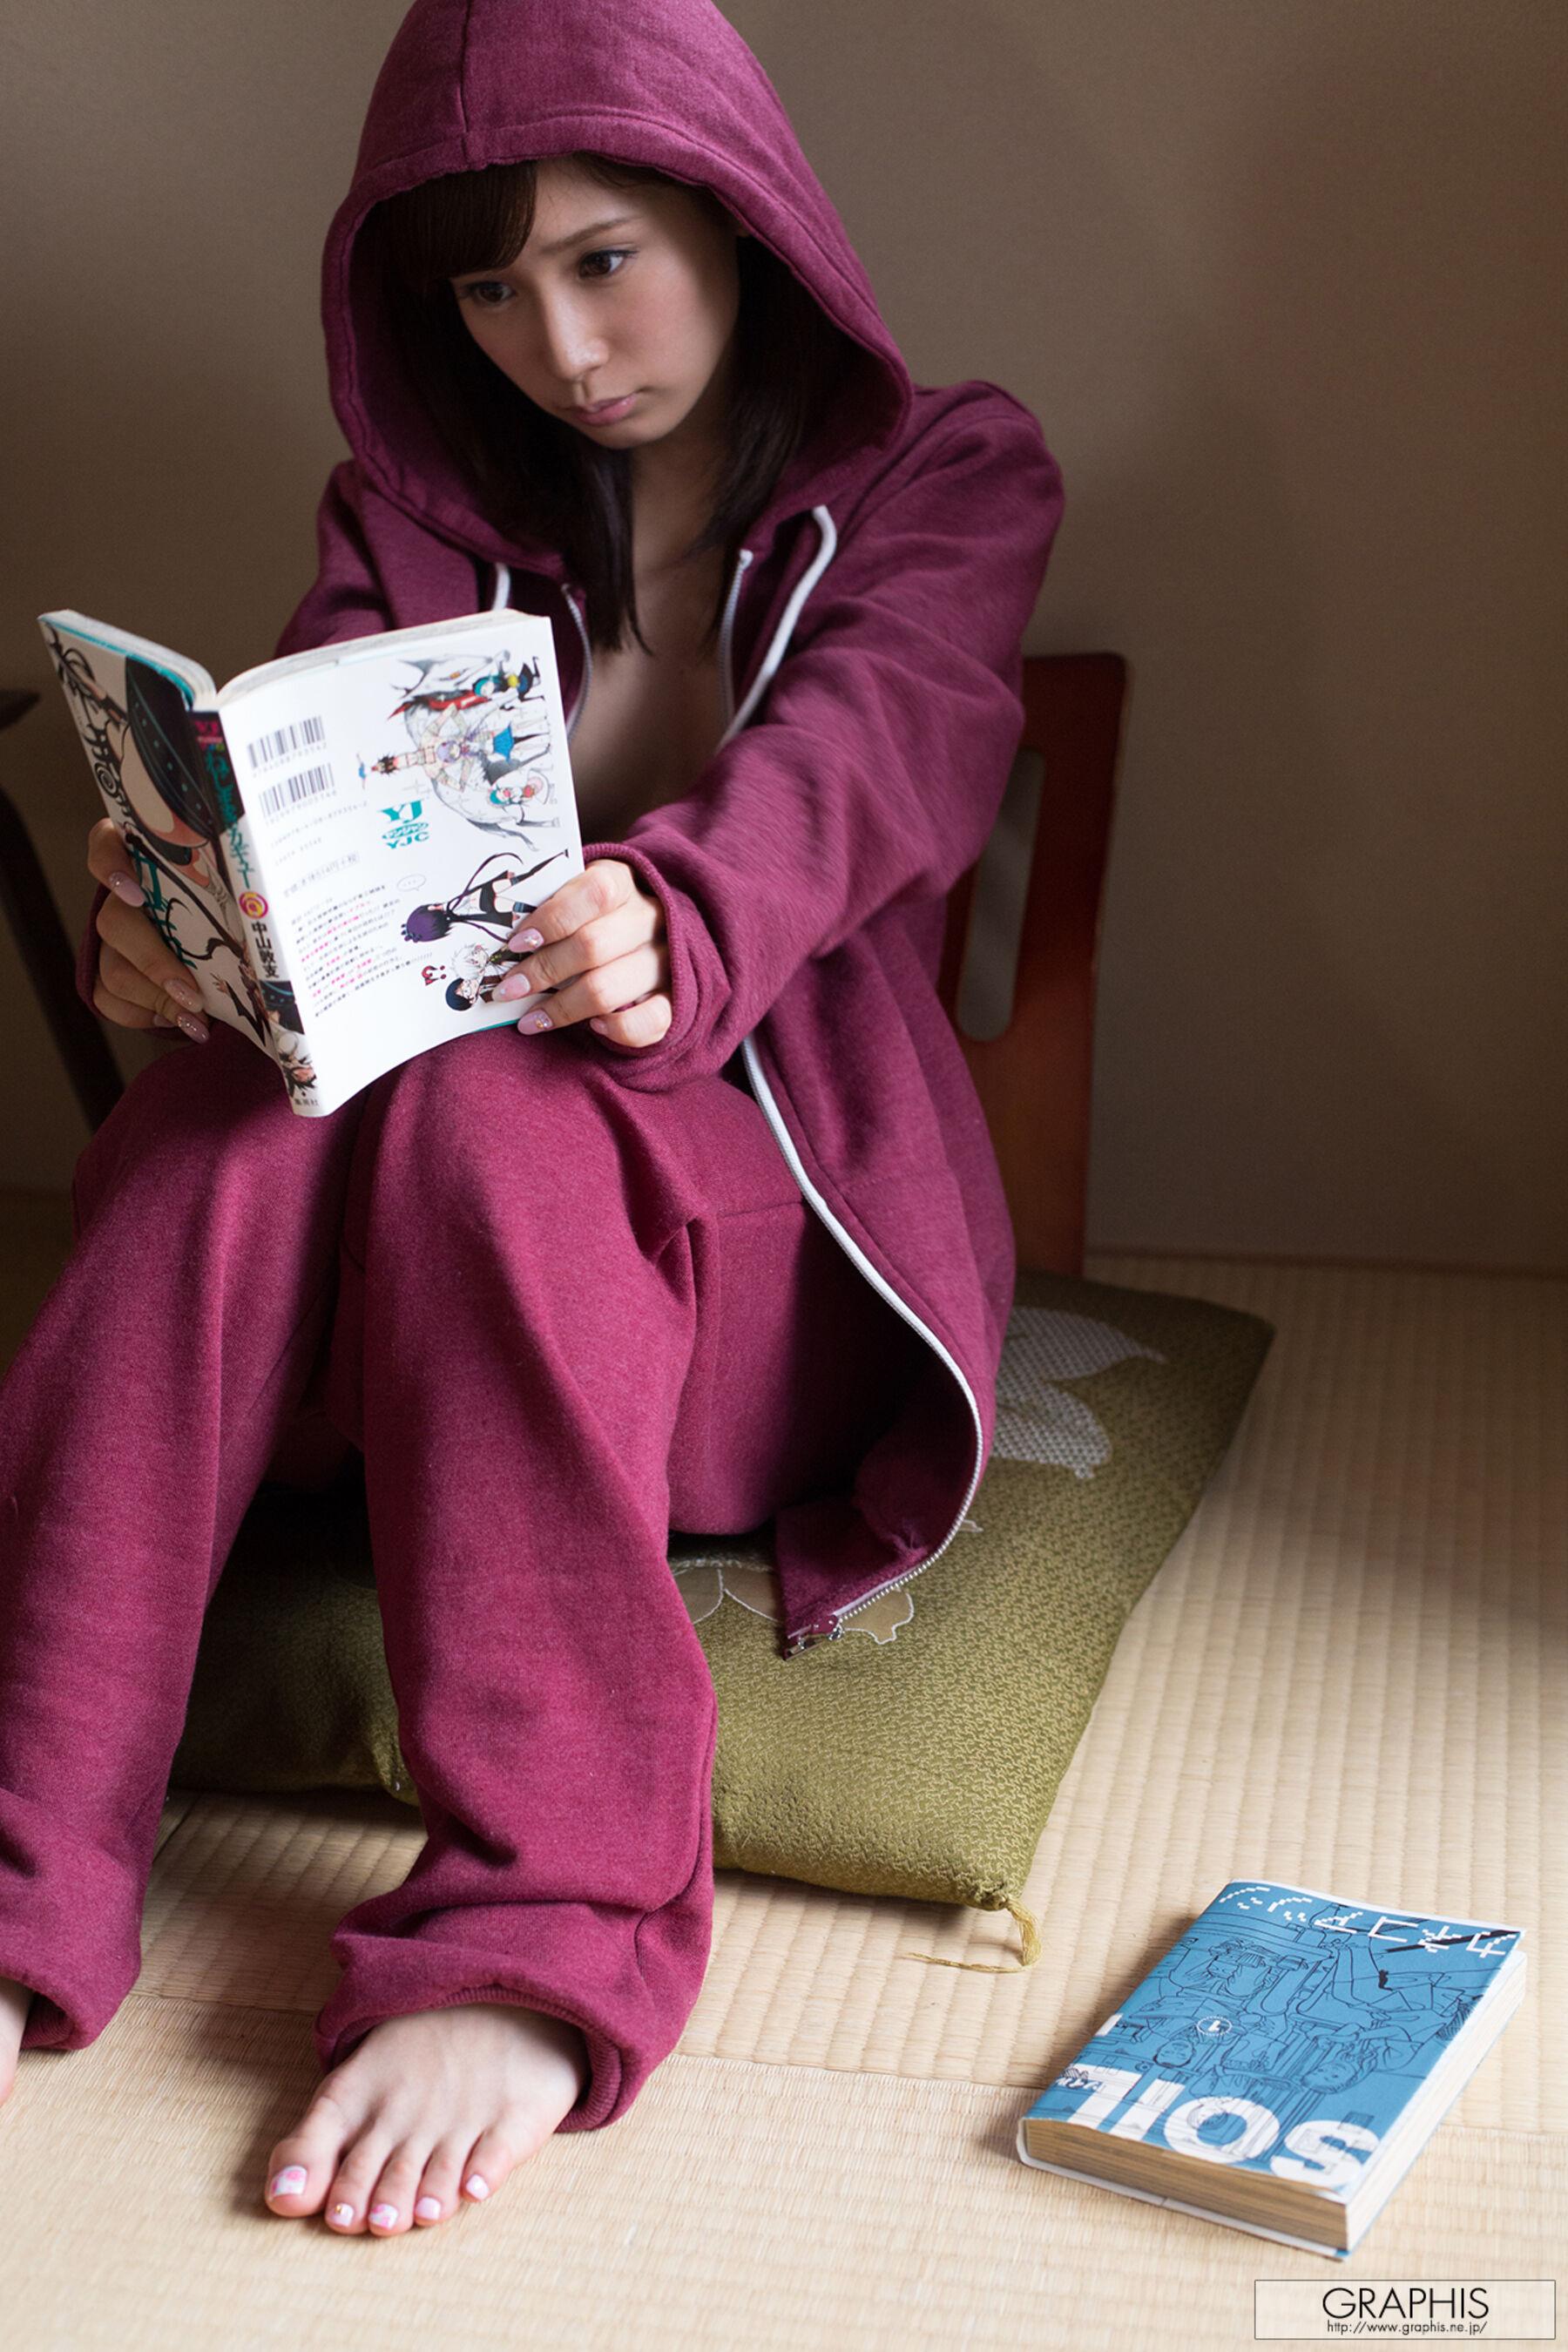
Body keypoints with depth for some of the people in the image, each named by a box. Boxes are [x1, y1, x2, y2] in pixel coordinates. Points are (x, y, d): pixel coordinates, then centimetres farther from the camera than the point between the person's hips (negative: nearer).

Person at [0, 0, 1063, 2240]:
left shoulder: (944, 478, 7)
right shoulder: (416, 511, 15)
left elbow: (854, 761, -15)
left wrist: (673, 933, -38)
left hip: (780, 1205, -2)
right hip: (439, 1217, 3)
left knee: (483, 1098, -36)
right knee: (226, 1106, -32)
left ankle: (546, 1923, -39)